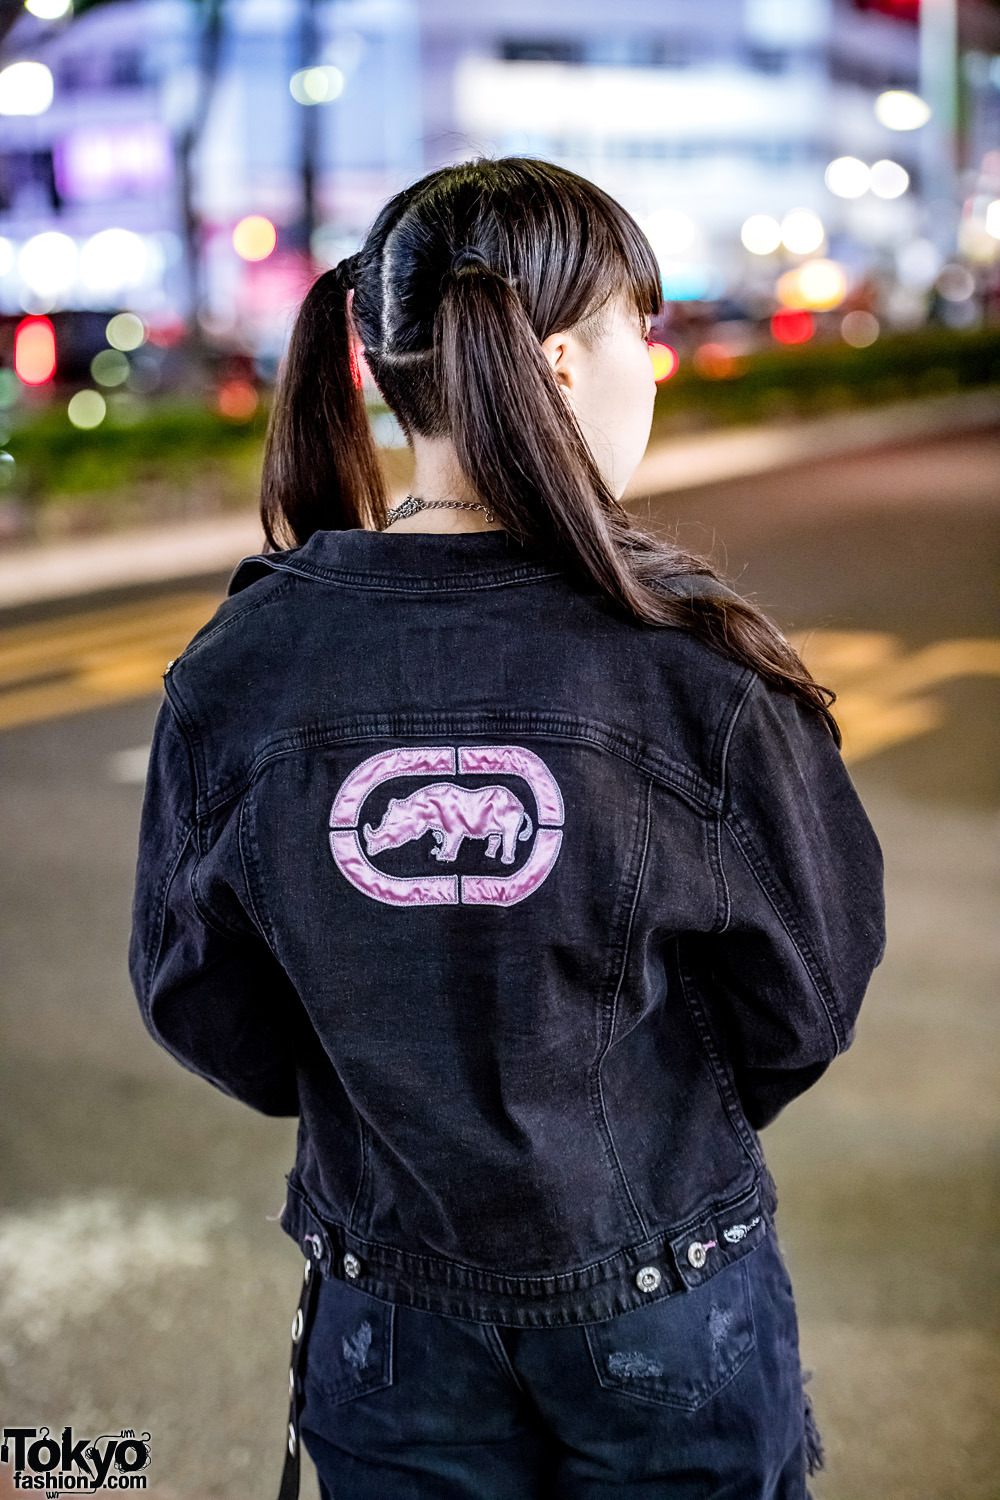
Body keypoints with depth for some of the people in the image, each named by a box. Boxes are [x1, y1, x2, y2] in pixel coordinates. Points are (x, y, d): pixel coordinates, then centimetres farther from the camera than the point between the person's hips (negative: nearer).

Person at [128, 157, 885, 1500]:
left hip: (389, 1329, 2)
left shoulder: (237, 669, -15)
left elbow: (200, 1005, -3)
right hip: (677, 1317, -1)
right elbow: (808, 994, -8)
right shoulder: (698, 667, -20)